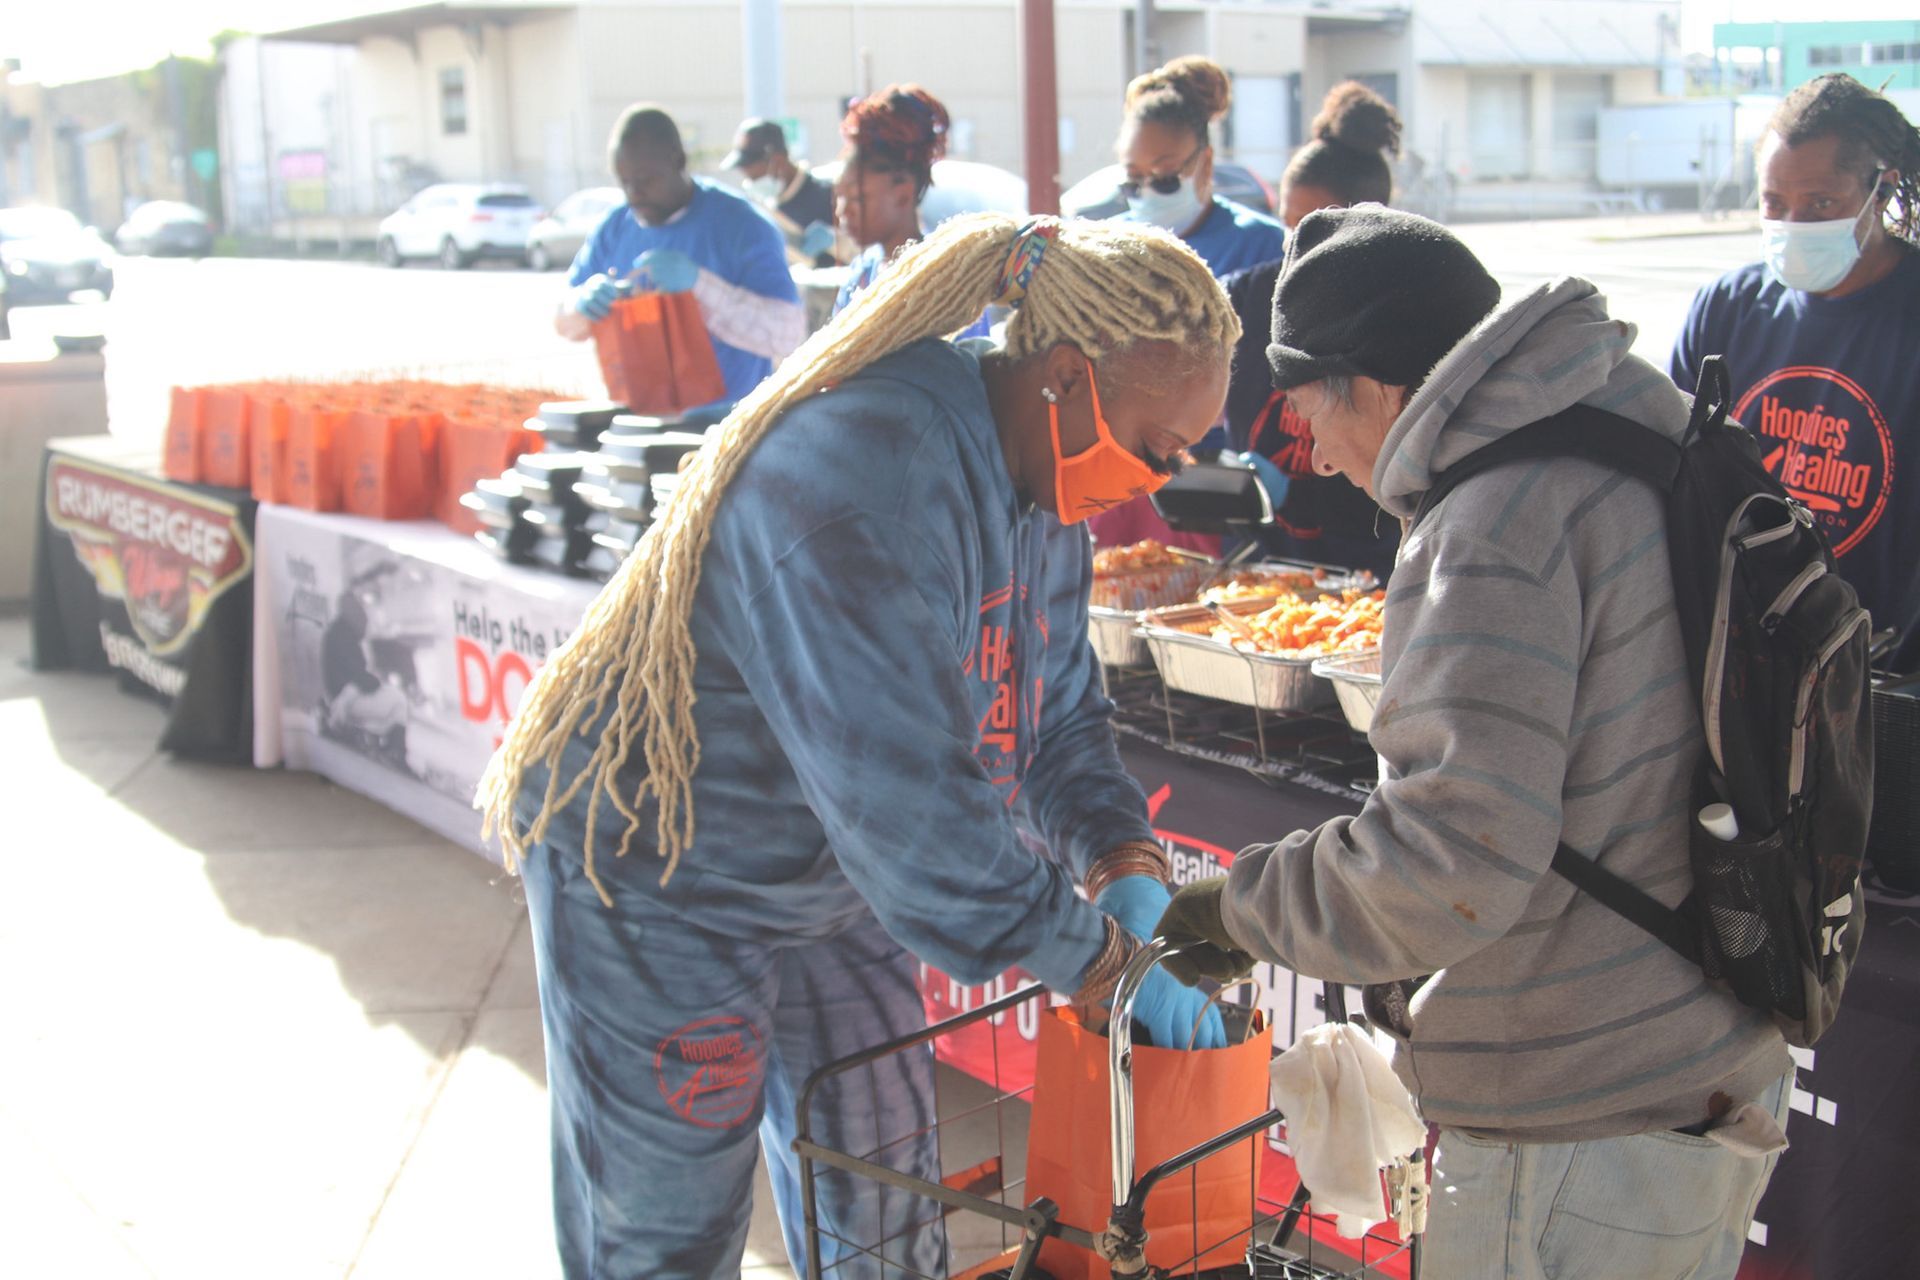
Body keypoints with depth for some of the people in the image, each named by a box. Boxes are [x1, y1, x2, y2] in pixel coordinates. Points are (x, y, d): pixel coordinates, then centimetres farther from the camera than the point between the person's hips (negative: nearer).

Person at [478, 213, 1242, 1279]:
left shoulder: (1040, 479, -3)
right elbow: (903, 796, -36)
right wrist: (1097, 959, -26)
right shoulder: (860, 472, -34)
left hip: (829, 877, 9)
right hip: (654, 875, -8)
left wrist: (1132, 883, -13)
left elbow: (1058, 719, 4)